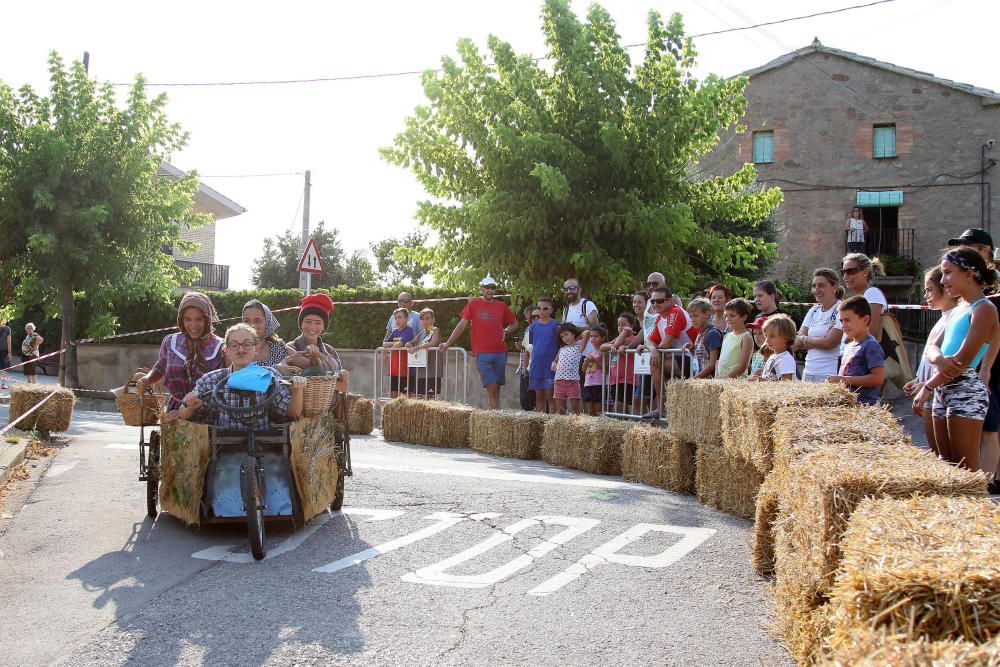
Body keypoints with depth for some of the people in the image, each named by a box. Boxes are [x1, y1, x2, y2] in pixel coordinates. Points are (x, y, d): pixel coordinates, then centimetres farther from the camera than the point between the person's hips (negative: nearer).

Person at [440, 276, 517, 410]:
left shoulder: (502, 306, 12)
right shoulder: (473, 304, 5)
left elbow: (514, 323, 23)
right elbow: (462, 324, 4)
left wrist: (506, 331, 3)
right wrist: (448, 343, -1)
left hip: (500, 352, 3)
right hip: (482, 353, -3)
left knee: (496, 389, 5)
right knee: (491, 387, -10)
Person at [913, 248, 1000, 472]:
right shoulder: (957, 310, 17)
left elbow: (963, 360, -17)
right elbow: (933, 348, 11)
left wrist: (927, 387, -14)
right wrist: (939, 358, -14)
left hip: (966, 389, -9)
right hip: (943, 390, 9)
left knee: (966, 470, -7)